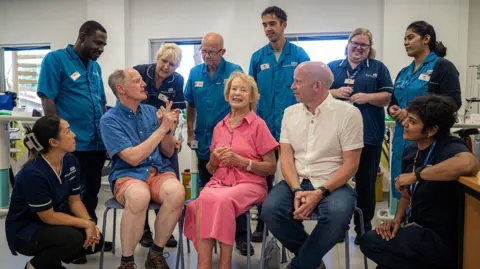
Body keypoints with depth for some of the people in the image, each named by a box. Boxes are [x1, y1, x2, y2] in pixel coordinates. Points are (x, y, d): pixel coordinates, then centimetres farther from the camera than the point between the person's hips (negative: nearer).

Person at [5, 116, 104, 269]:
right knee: (74, 238, -30)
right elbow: (48, 217, -24)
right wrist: (86, 224, -21)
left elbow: (74, 201, -1)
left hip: (56, 220, 7)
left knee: (95, 240, -10)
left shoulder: (71, 161, -8)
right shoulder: (33, 173, -29)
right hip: (24, 231, -7)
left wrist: (90, 222, -18)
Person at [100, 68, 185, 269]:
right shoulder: (110, 120, -4)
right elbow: (133, 157, -16)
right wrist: (161, 129, -14)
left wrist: (167, 129, -7)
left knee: (176, 192, -32)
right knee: (139, 196, -40)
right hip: (127, 175, -3)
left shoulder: (151, 111, 10)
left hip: (160, 171, 4)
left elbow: (168, 153, 12)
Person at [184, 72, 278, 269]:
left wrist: (241, 161, -12)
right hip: (219, 182, 4)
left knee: (222, 200, -36)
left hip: (249, 184, -3)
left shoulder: (258, 125, 2)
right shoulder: (219, 127, 16)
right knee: (204, 200, -32)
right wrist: (214, 159, -1)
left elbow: (271, 168, 1)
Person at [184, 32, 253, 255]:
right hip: (203, 141, 5)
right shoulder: (195, 73, 4)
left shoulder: (235, 72, -8)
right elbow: (190, 106, 12)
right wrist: (190, 133, 10)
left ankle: (240, 235, 9)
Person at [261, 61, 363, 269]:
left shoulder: (348, 113, -7)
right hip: (296, 182, 4)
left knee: (337, 215, -34)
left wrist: (320, 192, -20)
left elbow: (350, 164, -9)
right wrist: (297, 190, -15)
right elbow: (286, 157, 2)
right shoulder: (290, 112, 7)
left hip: (333, 184, -3)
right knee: (270, 210, -24)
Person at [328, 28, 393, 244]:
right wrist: (335, 92, -12)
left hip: (368, 134, -1)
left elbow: (387, 97, 2)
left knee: (366, 183, 5)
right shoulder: (332, 67, 12)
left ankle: (364, 227, 19)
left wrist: (367, 97, -15)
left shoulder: (378, 68, 9)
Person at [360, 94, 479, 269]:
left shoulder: (448, 147, -18)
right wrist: (397, 219, -5)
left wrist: (416, 174, -31)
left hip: (442, 239, -8)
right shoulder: (410, 151, 5)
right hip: (418, 229, 8)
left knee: (369, 242, -15)